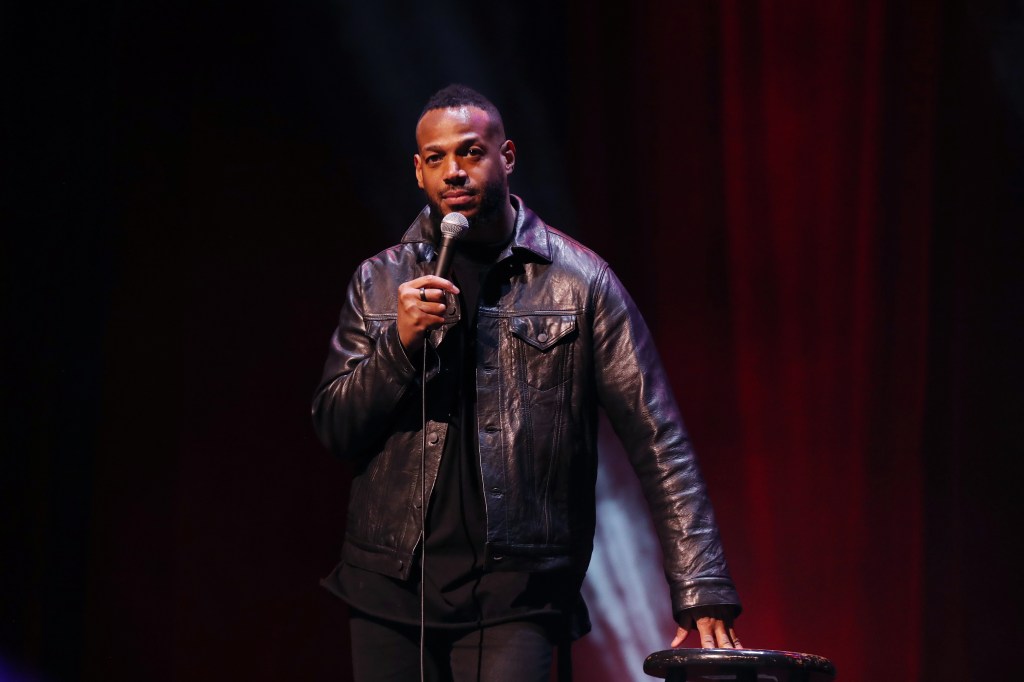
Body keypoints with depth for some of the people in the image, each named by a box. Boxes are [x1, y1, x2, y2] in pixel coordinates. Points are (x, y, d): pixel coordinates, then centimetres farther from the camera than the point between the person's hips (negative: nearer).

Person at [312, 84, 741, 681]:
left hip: (517, 594, -3)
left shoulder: (579, 280, 0)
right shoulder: (378, 282, 9)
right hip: (390, 587, 3)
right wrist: (400, 342, -11)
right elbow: (334, 428, 7)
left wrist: (702, 590, -13)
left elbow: (658, 439, -5)